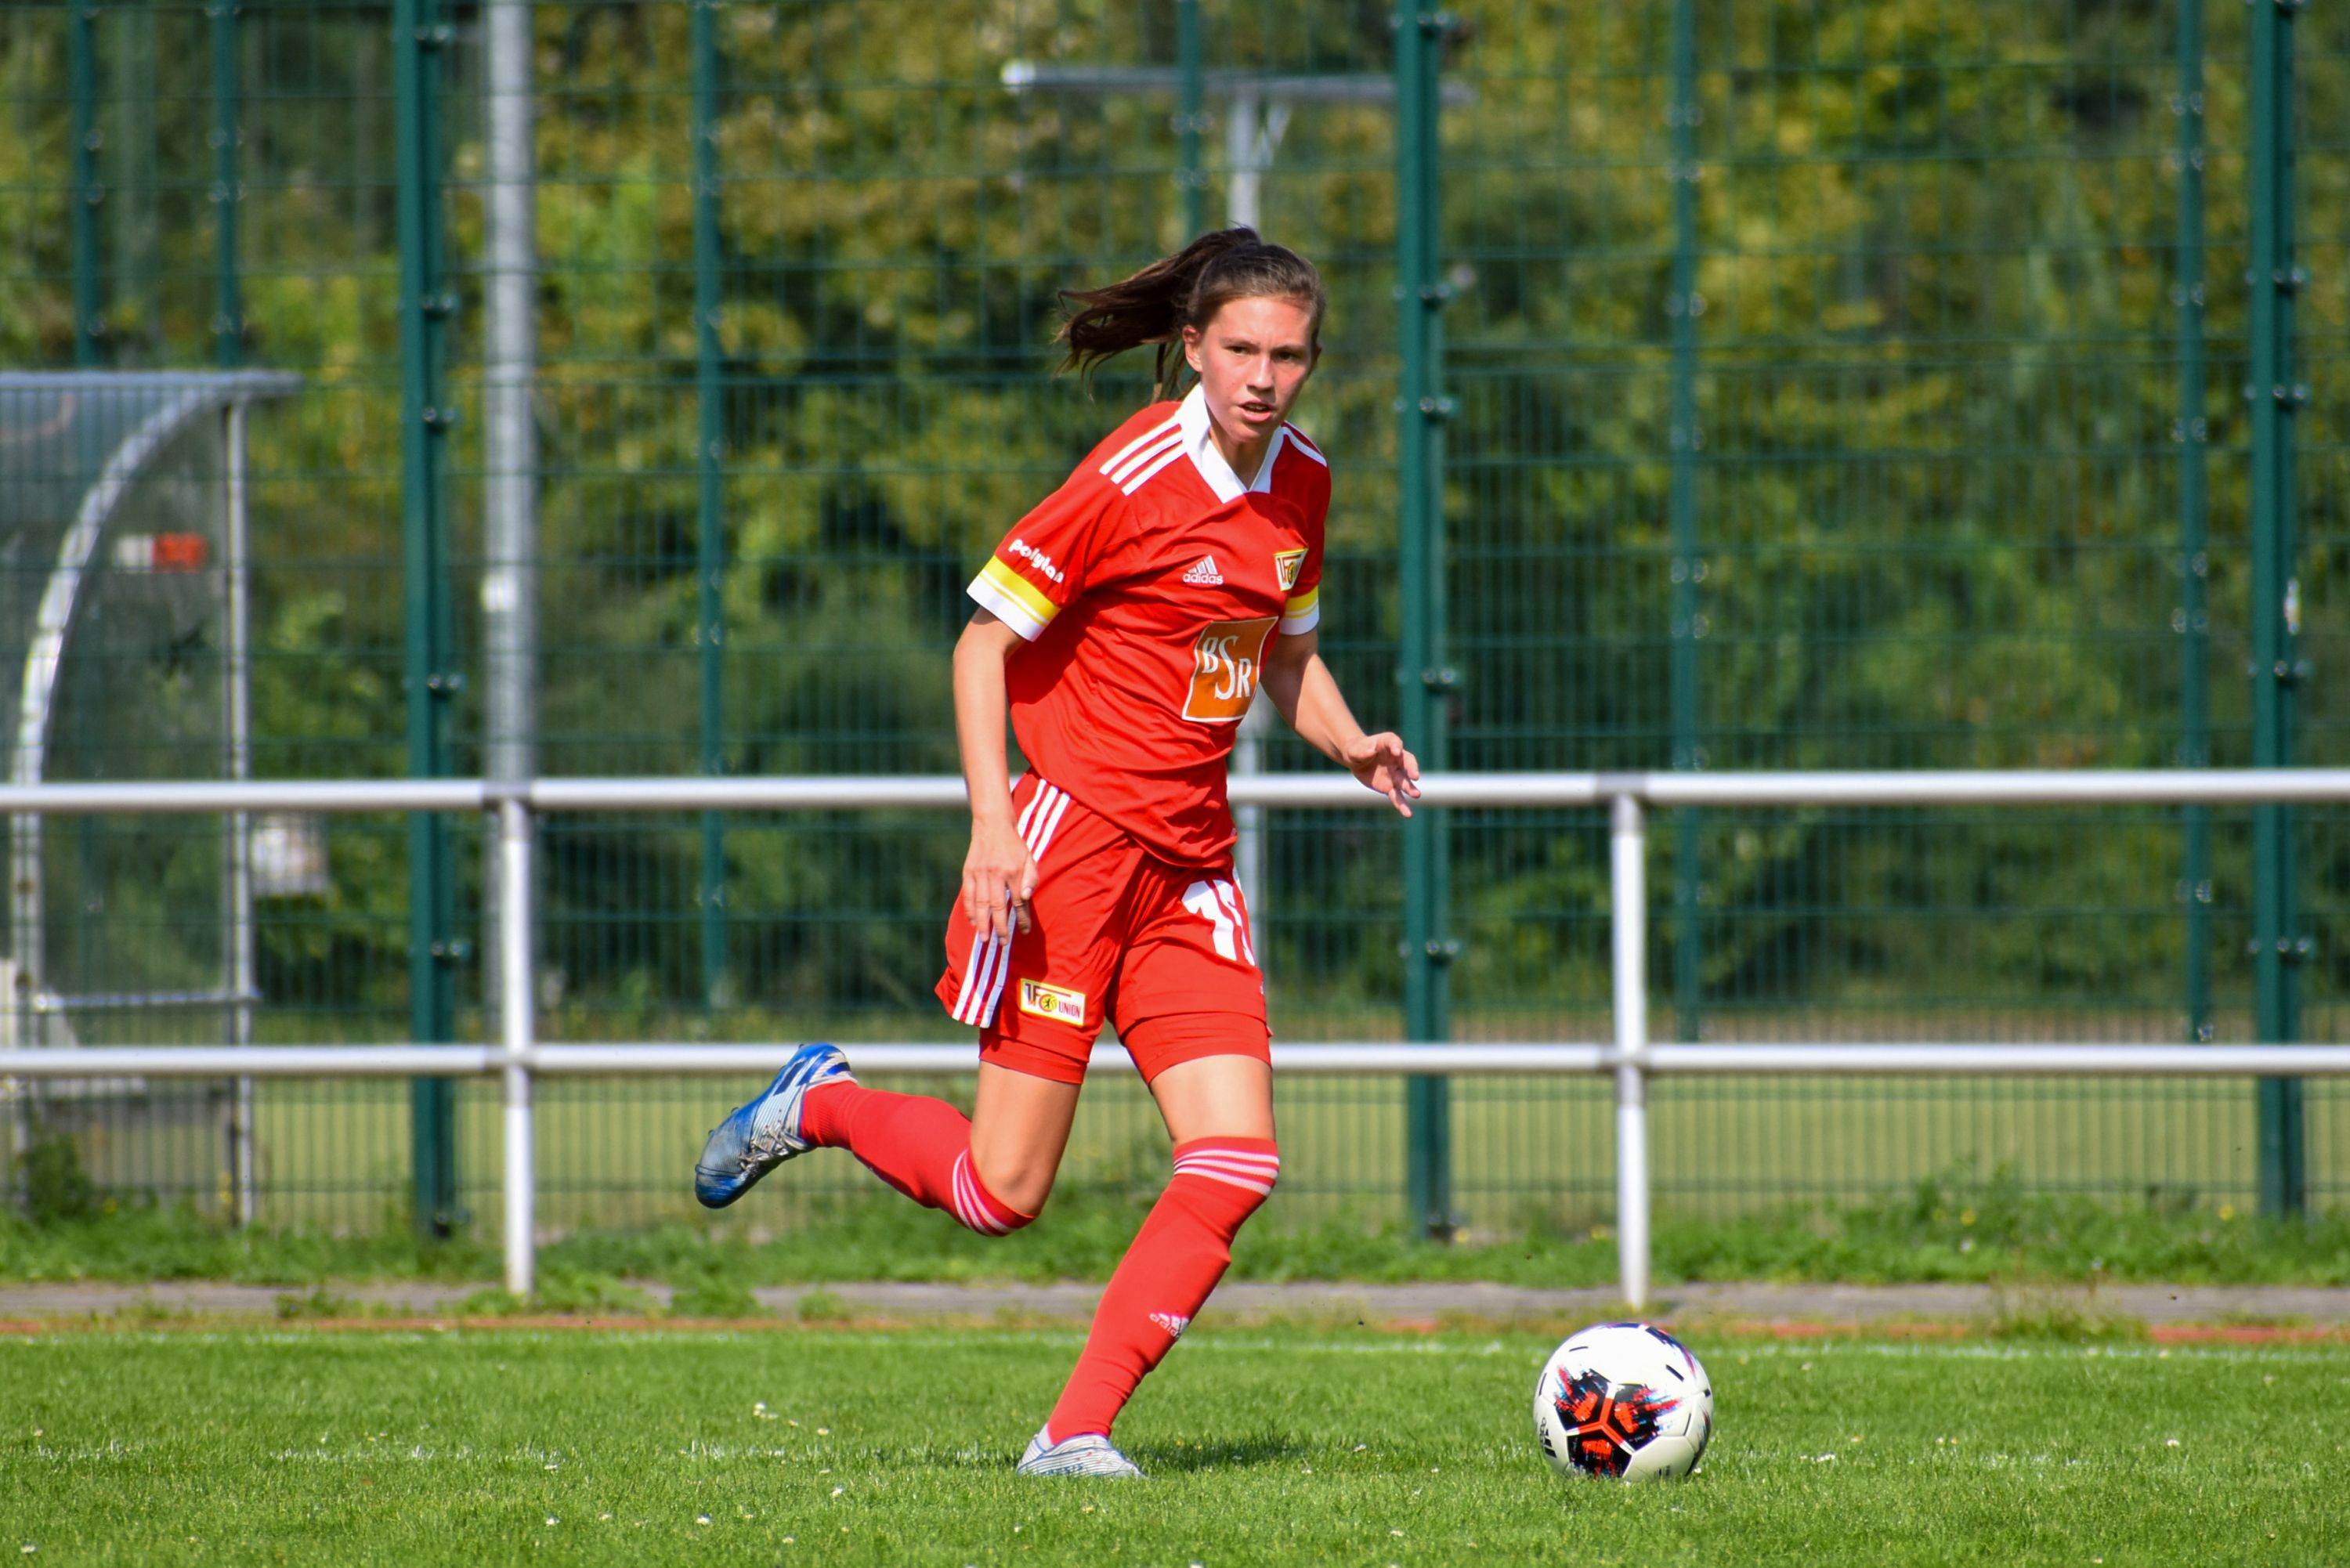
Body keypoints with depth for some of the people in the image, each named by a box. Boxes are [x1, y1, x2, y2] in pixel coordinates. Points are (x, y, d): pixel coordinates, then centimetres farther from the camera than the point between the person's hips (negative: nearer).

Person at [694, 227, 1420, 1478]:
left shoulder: (1300, 484, 8)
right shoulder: (1133, 478, -14)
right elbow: (983, 640, -9)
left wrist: (1350, 747, 4)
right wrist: (993, 819, -18)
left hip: (1190, 868, 6)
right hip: (1073, 840, -6)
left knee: (1236, 1165, -10)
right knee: (1004, 1191, -6)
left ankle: (1076, 1433, -5)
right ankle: (816, 1107, 23)